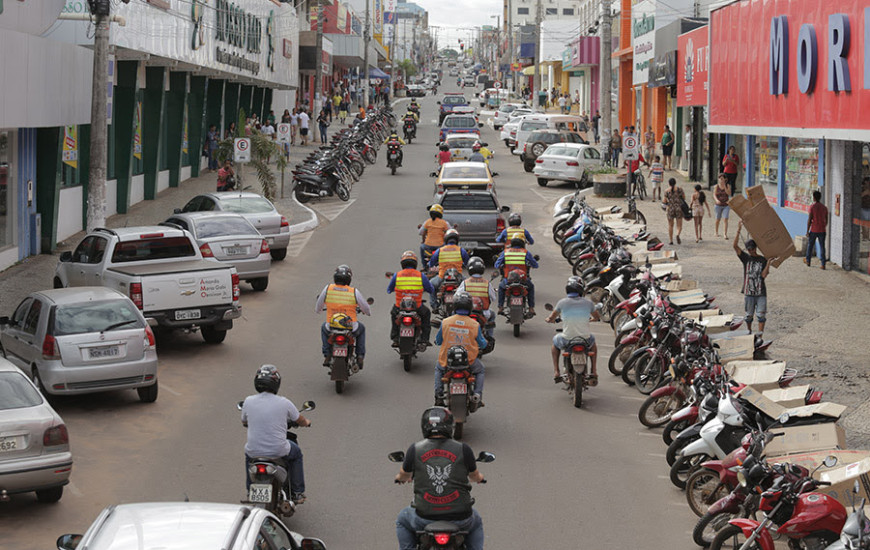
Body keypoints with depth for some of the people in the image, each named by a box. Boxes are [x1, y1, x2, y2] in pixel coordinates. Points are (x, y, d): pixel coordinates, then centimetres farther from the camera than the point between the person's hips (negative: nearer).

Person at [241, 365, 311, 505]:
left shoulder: (248, 401, -6)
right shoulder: (284, 403, -11)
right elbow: (301, 421, 6)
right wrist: (307, 422, 32)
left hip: (255, 452, 2)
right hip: (279, 451, -2)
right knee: (296, 453, 31)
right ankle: (297, 493, 33)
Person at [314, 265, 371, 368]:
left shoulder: (328, 289, -6)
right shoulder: (354, 292, -9)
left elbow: (317, 308, 7)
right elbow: (367, 309, 1)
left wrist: (318, 309, 33)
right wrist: (367, 311, 27)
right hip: (351, 328, -1)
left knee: (324, 327, 36)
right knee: (361, 328, 34)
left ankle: (327, 355, 26)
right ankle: (360, 356, 23)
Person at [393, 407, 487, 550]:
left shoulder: (415, 450, -5)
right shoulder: (463, 449, -6)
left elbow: (403, 476, 14)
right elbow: (475, 476, 13)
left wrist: (401, 477, 40)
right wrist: (479, 477, 39)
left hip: (425, 518, 0)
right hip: (460, 519, 0)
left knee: (402, 521, 33)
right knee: (476, 523, 35)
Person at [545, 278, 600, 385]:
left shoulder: (562, 302, -6)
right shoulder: (588, 302, -2)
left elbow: (551, 319, 6)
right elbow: (596, 317, 16)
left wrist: (549, 319, 31)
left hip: (567, 341, -1)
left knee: (555, 341, 34)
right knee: (593, 342, 37)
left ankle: (556, 372, 25)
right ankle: (594, 372, 29)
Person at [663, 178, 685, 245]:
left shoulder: (667, 191, -3)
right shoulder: (679, 189, -2)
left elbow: (664, 201, -3)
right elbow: (684, 198, 3)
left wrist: (662, 200, 20)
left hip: (670, 209, 0)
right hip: (679, 208, 0)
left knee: (670, 225, 13)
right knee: (679, 225, 2)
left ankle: (671, 240, 13)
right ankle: (678, 235, -27)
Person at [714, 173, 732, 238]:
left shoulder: (728, 186, -2)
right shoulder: (716, 186, -3)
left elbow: (729, 194, -12)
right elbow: (714, 195, -7)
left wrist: (724, 186, -19)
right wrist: (717, 200, -26)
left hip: (726, 205, -1)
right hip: (718, 205, 1)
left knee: (725, 219, -12)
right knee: (718, 219, 10)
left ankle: (726, 234, -11)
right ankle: (716, 232, 31)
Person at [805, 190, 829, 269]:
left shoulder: (812, 207, -10)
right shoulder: (824, 208, 4)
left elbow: (809, 220, -12)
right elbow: (826, 221, 9)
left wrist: (807, 231, -6)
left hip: (814, 230, -3)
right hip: (822, 230, 3)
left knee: (810, 245, 15)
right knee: (822, 247, 3)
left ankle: (808, 261, 29)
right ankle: (823, 264, -3)